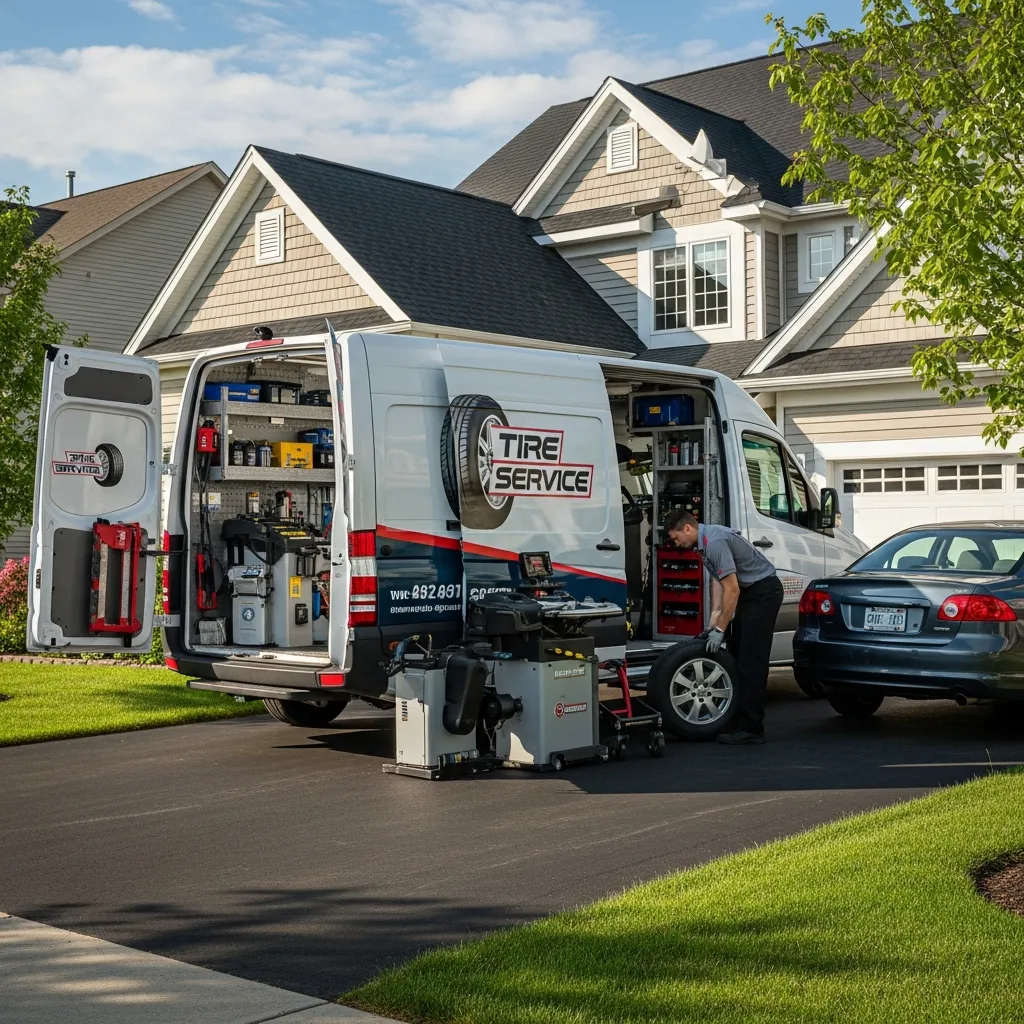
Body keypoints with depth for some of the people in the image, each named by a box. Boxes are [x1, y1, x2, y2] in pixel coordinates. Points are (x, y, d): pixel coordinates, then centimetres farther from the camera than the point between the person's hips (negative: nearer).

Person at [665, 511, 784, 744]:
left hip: (764, 591, -11)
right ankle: (737, 720, 16)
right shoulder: (705, 542, 8)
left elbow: (732, 589, -24)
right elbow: (717, 579, 14)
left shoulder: (715, 542, -24)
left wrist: (720, 629, -19)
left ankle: (751, 729, -10)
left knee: (751, 660, -11)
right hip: (750, 593, 11)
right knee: (736, 655, 11)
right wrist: (715, 616, 5)